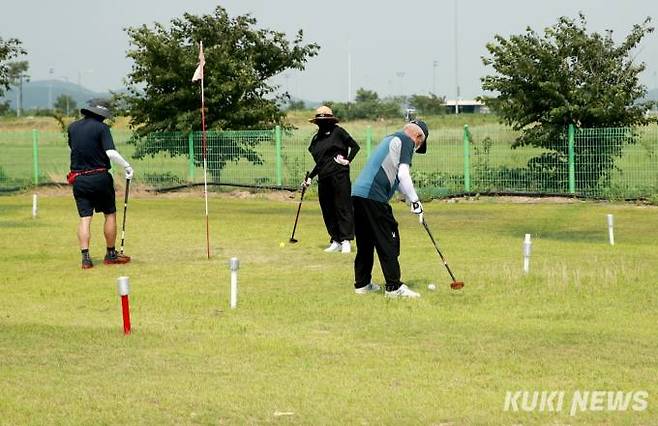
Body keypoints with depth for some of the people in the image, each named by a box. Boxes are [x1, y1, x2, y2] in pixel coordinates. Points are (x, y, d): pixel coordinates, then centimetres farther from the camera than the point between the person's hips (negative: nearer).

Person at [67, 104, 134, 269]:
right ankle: (111, 254, 15)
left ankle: (85, 256, -9)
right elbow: (111, 152, -19)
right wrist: (127, 166, -8)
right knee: (110, 214, 10)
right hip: (100, 177, -4)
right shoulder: (101, 127, -9)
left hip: (78, 179, 4)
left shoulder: (72, 127, 7)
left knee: (84, 218, 2)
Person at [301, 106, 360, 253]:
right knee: (327, 211, 6)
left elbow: (355, 146, 3)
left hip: (339, 176, -6)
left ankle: (346, 241, -8)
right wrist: (310, 177, 19)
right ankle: (335, 242, 12)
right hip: (323, 178, 6)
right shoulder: (316, 138, 17)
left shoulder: (338, 132, 1)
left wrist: (347, 160, -8)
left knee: (343, 207, -8)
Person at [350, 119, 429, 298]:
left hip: (358, 193, 9)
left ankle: (362, 283, 22)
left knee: (365, 242, 17)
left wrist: (411, 201, 22)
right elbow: (403, 174, -13)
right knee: (388, 242, -5)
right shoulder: (406, 141, -1)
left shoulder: (390, 139, 28)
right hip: (374, 196, -9)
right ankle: (394, 287, -6)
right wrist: (415, 201, -8)